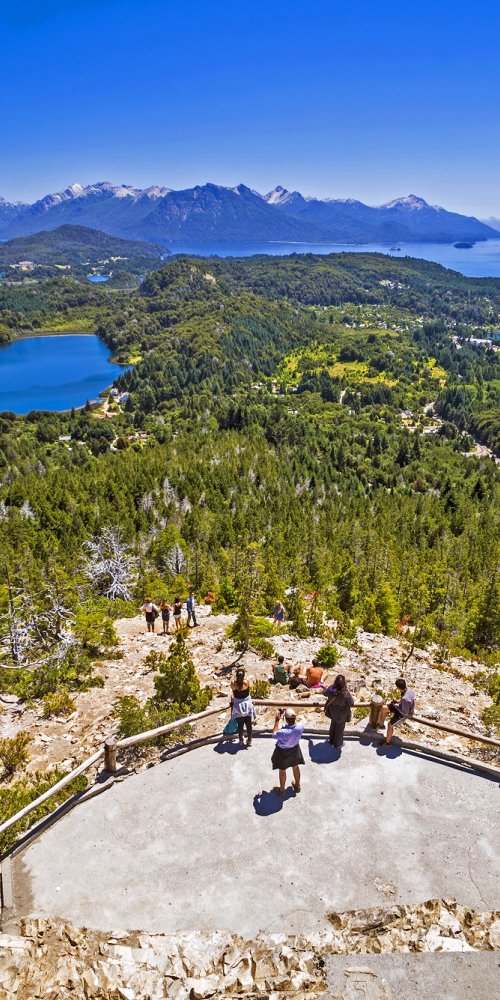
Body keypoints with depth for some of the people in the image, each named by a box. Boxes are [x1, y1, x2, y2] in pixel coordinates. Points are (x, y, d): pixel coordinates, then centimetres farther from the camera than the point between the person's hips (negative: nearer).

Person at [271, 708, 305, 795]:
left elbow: (274, 734, -20)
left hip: (283, 752, -4)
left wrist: (277, 720, -21)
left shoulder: (283, 732, -43)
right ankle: (297, 786, 52)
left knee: (282, 771, 22)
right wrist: (293, 717, -12)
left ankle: (282, 790, 43)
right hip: (295, 749, 4)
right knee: (295, 767, 29)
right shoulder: (300, 726, -31)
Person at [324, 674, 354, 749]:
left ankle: (331, 741, 52)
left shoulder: (331, 689, -28)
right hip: (341, 715, -4)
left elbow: (325, 693, -4)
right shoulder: (346, 694, -40)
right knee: (340, 728, 23)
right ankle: (337, 744, 45)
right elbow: (351, 704, -21)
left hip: (332, 712, 4)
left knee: (333, 725, 31)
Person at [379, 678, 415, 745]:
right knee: (383, 708, 2)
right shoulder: (408, 689, -18)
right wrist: (398, 701, -3)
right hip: (402, 706, 8)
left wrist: (396, 706, -17)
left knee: (390, 724, -10)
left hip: (405, 714, -8)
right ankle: (381, 724, 24)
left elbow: (405, 713, -28)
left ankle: (388, 742, 15)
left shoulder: (405, 699, -42)